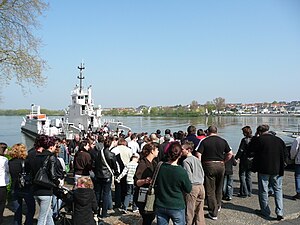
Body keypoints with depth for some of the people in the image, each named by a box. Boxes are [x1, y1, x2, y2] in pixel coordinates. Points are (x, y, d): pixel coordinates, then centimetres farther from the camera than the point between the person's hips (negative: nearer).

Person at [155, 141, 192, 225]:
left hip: (160, 206, 3)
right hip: (177, 207, -3)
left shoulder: (160, 167, -10)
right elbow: (188, 189, -7)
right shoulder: (181, 172, -20)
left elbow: (155, 184, 6)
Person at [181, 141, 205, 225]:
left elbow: (188, 176, -16)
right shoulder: (198, 159, 12)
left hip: (192, 187, -7)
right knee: (200, 212, 13)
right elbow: (202, 173, 16)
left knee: (190, 212, 1)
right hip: (201, 186, 7)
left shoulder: (186, 161, -10)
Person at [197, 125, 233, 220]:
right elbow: (230, 154, 5)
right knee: (219, 188, 23)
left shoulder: (204, 141, -7)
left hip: (208, 165, -4)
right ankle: (218, 206, 40)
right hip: (220, 165, 4)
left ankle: (213, 213, 8)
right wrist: (223, 161, 15)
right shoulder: (223, 141, 3)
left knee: (210, 190, 4)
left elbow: (199, 155, -13)